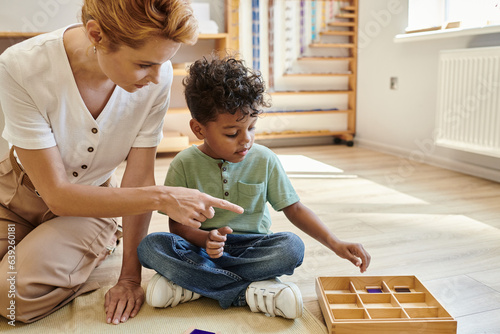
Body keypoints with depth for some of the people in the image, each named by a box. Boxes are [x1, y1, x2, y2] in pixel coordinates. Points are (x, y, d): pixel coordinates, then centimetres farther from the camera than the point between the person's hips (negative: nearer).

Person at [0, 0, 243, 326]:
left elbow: (139, 176, -16)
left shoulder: (157, 75, -25)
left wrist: (130, 277, -12)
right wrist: (161, 198, -34)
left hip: (91, 199, 0)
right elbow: (57, 194, -26)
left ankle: (96, 248, 6)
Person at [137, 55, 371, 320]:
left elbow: (294, 209, 2)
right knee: (150, 246, -29)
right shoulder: (184, 165, -6)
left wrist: (335, 244, -8)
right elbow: (177, 224, -4)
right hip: (200, 246, 0)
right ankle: (252, 292, -30)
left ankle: (190, 285, -25)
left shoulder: (264, 160, -2)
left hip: (250, 247, 1)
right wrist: (205, 239, -26)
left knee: (292, 247, -29)